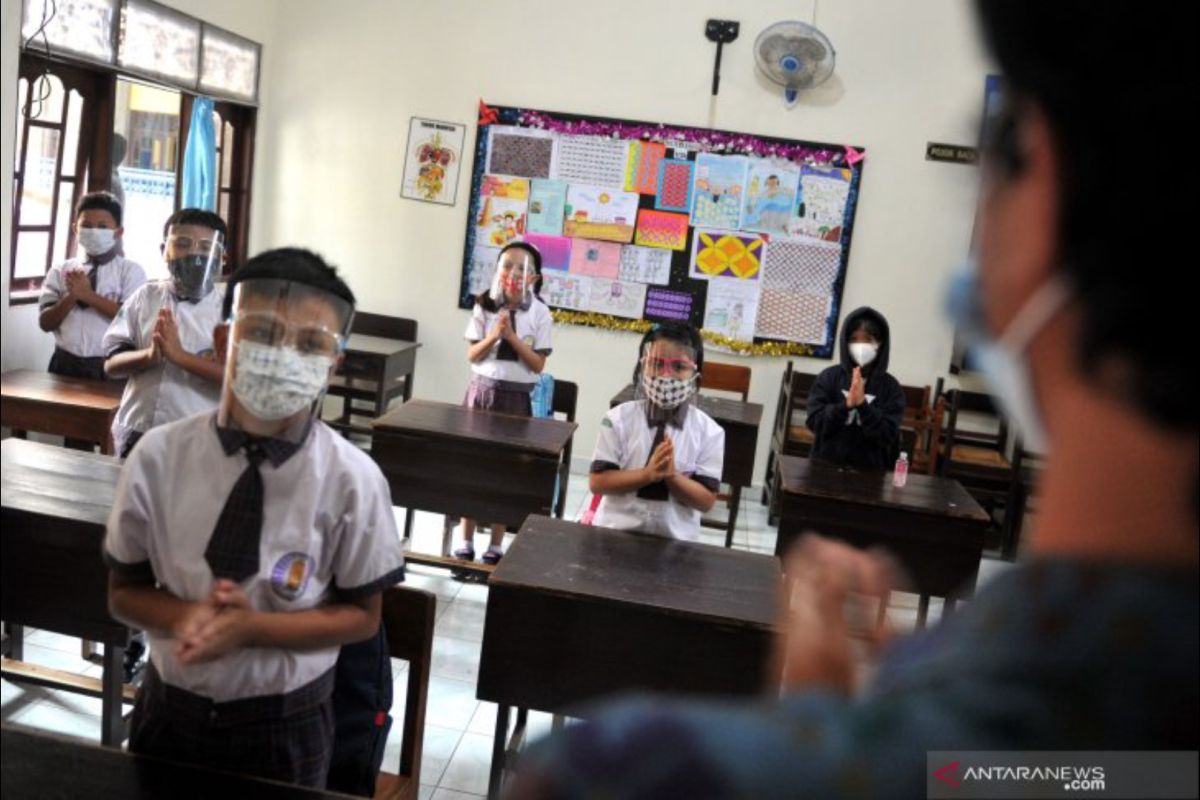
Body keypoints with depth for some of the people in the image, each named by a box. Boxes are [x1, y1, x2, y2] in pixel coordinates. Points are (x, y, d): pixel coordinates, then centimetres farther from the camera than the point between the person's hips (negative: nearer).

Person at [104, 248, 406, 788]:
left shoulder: (352, 479, -19)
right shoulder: (159, 457, -13)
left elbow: (361, 616, -9)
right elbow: (124, 592, -1)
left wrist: (252, 626, -23)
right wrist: (184, 616, -22)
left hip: (285, 722, -2)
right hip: (169, 706, 2)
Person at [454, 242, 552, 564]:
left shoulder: (539, 314, -5)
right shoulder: (484, 306, 0)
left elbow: (538, 365, -6)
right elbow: (472, 355, 0)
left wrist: (512, 337, -17)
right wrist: (493, 336, -17)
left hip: (516, 396, -2)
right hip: (482, 390, 2)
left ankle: (496, 546, 14)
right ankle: (466, 541, 17)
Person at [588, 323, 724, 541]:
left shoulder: (709, 431, -7)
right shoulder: (618, 419, -7)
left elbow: (706, 500, -7)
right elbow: (597, 482, -10)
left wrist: (672, 475, -23)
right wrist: (648, 474, -21)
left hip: (676, 539, 0)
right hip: (614, 532, 0)